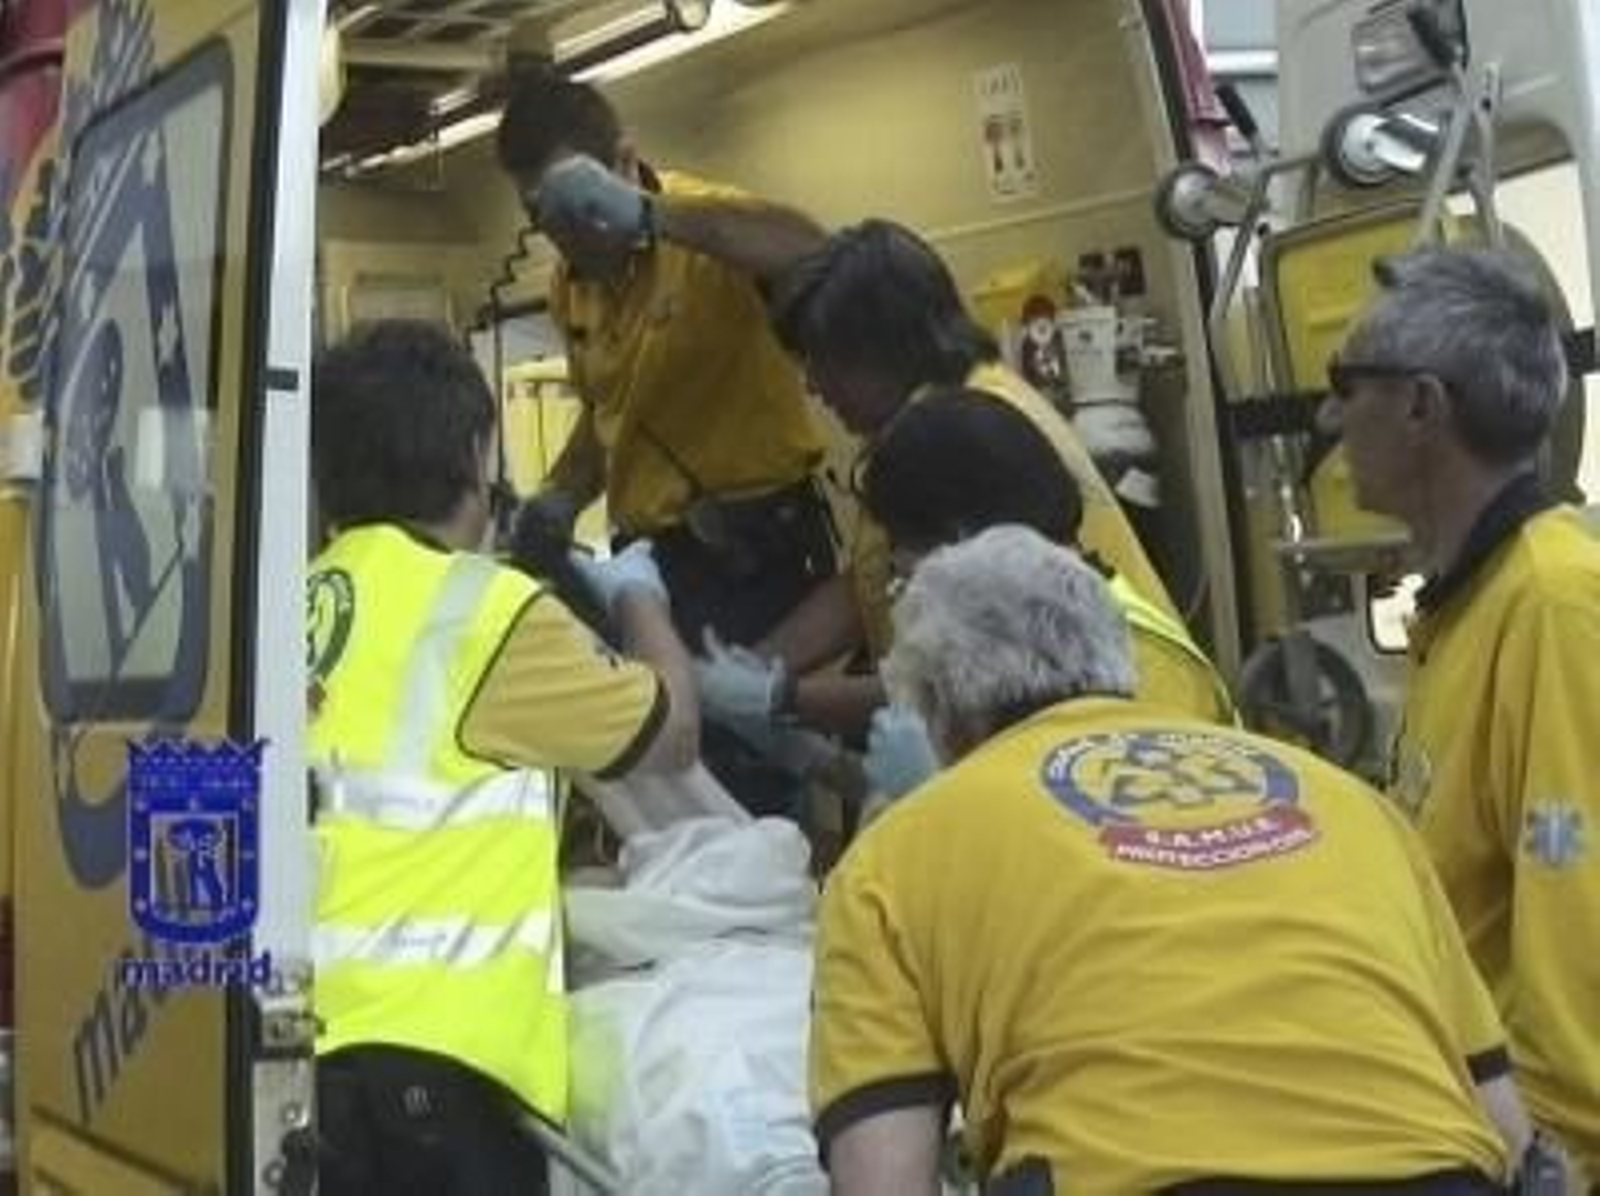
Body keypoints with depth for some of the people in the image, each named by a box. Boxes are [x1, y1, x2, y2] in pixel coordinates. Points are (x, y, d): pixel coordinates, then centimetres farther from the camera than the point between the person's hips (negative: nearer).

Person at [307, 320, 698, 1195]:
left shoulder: (310, 601, 11)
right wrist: (638, 598, 25)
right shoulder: (485, 609, -7)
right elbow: (669, 732, 7)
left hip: (307, 1031, 7)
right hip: (412, 1048, -7)